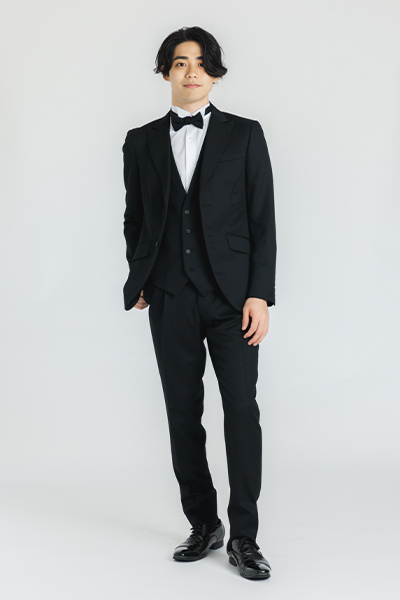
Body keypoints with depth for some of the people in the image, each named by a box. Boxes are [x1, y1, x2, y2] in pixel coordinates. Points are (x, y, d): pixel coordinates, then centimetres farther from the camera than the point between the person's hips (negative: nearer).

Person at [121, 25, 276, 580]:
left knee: (242, 411, -6)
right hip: (171, 300, 2)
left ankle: (243, 537, 4)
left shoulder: (245, 135, 5)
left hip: (232, 297, -2)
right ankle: (203, 525, 20)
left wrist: (260, 294, -7)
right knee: (183, 414, 6)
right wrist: (139, 282, 10)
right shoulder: (141, 142, 11)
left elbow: (263, 220, 1)